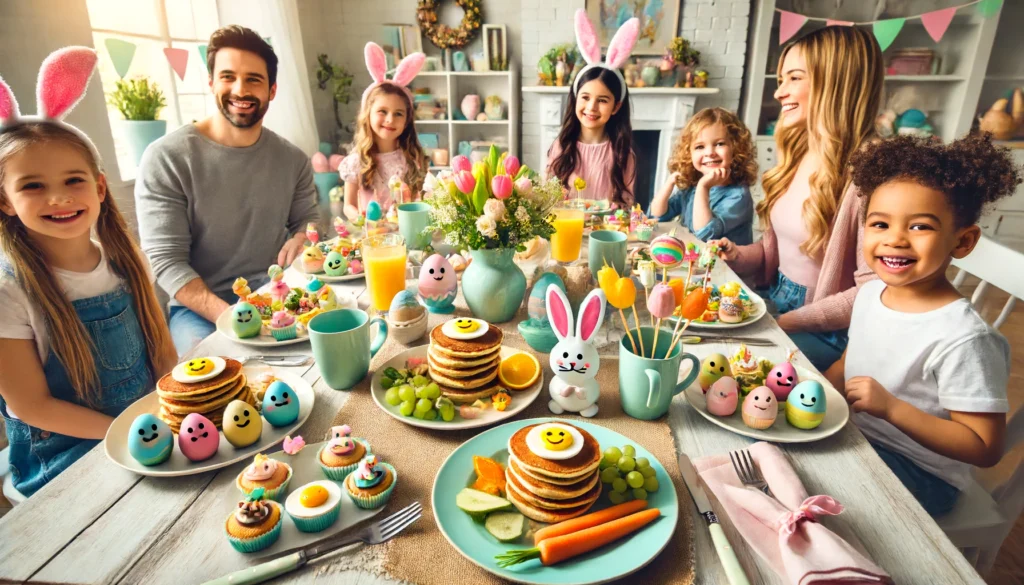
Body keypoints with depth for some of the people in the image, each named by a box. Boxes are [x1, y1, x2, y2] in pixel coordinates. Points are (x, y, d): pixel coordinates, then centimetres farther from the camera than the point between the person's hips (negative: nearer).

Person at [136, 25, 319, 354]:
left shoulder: (293, 159, 5)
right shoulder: (166, 158, -9)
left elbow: (307, 219, 15)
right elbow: (166, 260, -13)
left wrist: (300, 238, -12)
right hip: (201, 305, -4)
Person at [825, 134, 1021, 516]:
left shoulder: (962, 339, -24)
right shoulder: (871, 292, -1)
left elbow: (985, 449, -20)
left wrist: (891, 407, -30)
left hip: (919, 472, -7)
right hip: (854, 435, 7)